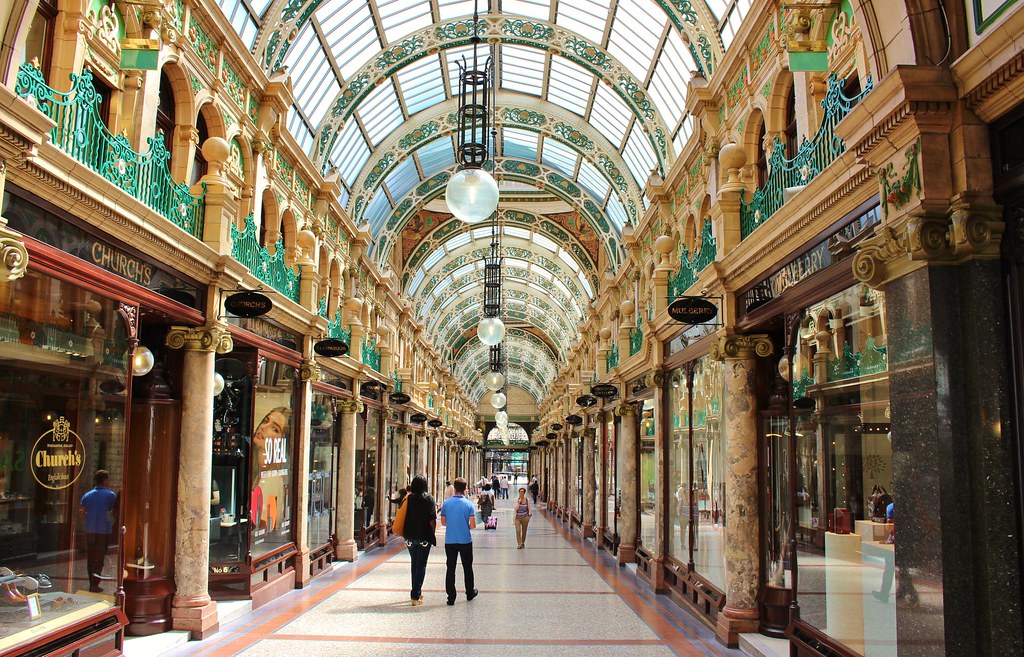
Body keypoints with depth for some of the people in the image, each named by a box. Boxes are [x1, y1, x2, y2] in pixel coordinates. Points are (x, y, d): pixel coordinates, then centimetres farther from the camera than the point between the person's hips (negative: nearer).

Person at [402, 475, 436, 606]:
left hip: (410, 537, 3)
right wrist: (432, 533, 2)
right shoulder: (429, 499, -10)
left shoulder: (408, 498, -2)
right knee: (421, 565, 3)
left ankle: (416, 592, 27)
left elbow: (403, 517, 2)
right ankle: (416, 596, -2)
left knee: (414, 564, 19)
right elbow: (432, 520, -12)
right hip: (424, 537, -3)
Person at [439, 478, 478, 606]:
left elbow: (443, 523, 4)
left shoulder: (446, 503, -4)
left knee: (450, 569, 5)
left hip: (450, 541, 1)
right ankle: (470, 593, 29)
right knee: (467, 568, 15)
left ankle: (451, 597, 4)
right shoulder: (469, 504, -9)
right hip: (465, 541, -1)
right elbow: (473, 525, -11)